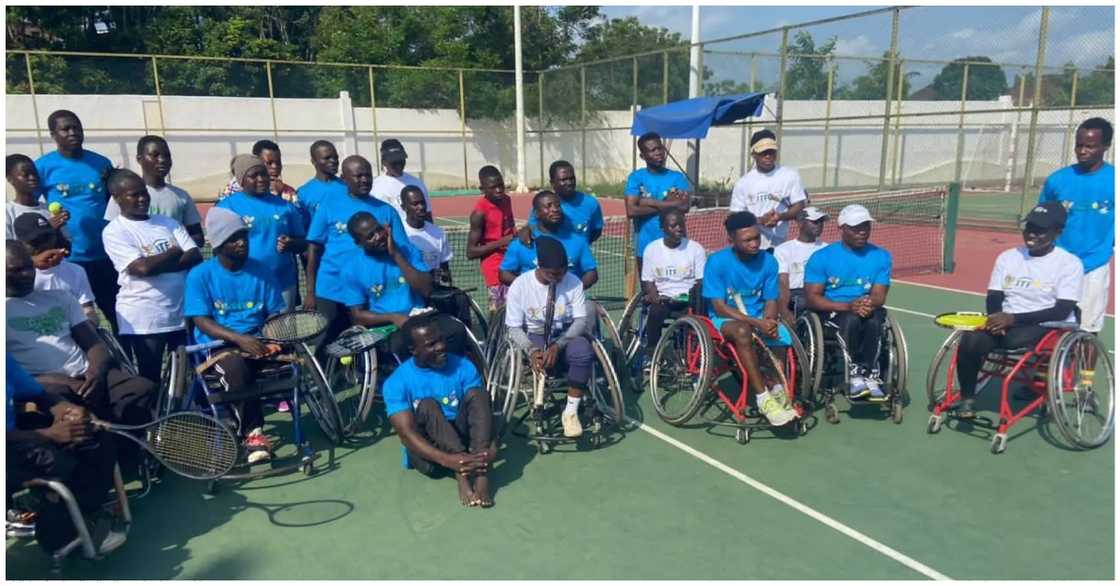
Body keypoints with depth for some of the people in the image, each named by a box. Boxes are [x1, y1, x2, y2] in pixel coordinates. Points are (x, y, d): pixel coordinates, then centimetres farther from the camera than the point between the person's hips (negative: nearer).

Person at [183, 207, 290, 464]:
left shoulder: (262, 272, 7)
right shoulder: (200, 275, -2)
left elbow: (276, 315, 7)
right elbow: (203, 323, -9)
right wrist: (240, 339, -26)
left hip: (257, 342, 3)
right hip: (218, 344, -3)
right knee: (236, 367, -37)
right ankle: (253, 432, -19)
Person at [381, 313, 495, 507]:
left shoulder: (464, 366, -5)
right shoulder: (397, 382, -13)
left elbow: (482, 408, -10)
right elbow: (407, 434, -23)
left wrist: (490, 446, -31)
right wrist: (447, 459, -38)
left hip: (462, 439, 3)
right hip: (427, 452, -2)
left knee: (476, 393, -23)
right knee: (427, 405, -29)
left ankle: (481, 474, -40)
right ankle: (462, 475, -41)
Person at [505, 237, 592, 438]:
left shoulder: (573, 282, -8)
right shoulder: (520, 285, -11)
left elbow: (581, 320, -10)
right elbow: (514, 328, -8)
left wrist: (557, 346, -26)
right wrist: (531, 349, -28)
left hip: (567, 335, 1)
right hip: (535, 337, -1)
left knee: (583, 351, -34)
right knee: (540, 359, -37)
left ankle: (571, 412, -19)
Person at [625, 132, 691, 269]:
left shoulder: (677, 177, 3)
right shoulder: (636, 177, 0)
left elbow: (684, 205, -14)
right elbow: (631, 211, -14)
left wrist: (649, 202, -13)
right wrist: (667, 204, -10)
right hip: (645, 246, 0)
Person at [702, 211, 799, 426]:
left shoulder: (768, 261, -2)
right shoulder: (717, 261, -14)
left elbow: (771, 301, 2)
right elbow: (719, 307, -15)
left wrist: (768, 322, -21)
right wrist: (756, 323, -24)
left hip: (760, 318, 4)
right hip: (726, 318, -4)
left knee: (785, 338, -22)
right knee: (743, 331, -37)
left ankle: (778, 389, 6)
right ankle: (763, 398, -31)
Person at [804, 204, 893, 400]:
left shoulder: (881, 256, 8)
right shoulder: (821, 257, -2)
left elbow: (879, 296, 1)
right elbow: (812, 298, -9)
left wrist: (869, 303, -26)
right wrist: (848, 306, -23)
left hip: (867, 310, 2)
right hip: (831, 312, -2)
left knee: (874, 319, -33)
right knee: (851, 319, -36)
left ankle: (868, 375, -27)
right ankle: (854, 374, -28)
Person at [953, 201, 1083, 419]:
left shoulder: (1070, 263, -4)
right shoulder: (1008, 257, 10)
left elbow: (1061, 311, -13)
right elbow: (994, 298, 8)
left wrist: (1013, 318, -23)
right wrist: (996, 318, -16)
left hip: (1050, 329, -3)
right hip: (1006, 324, 4)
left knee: (1015, 338, -37)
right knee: (971, 340, -28)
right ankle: (966, 399, -13)